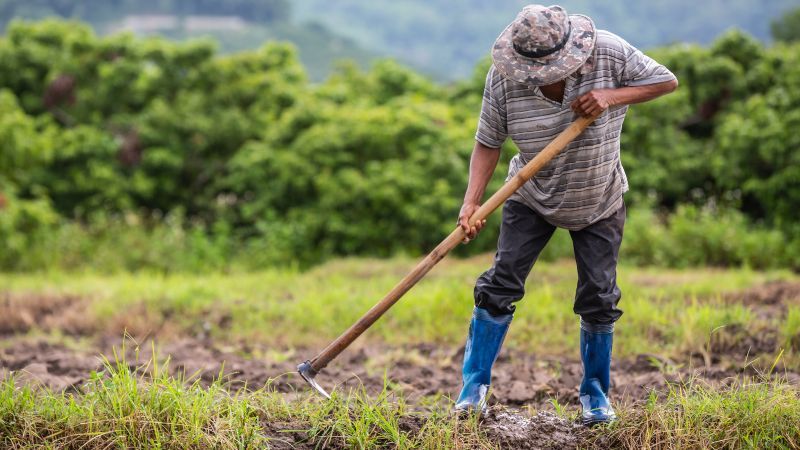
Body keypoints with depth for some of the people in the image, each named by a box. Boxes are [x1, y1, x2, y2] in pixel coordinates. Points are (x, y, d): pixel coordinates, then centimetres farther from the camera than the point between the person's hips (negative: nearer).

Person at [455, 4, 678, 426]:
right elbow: (488, 143, -15)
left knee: (599, 298, 1)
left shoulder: (609, 52, -23)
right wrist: (471, 202, -28)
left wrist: (612, 96, -29)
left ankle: (595, 393, 19)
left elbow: (667, 81, -14)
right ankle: (474, 386, 4)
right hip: (532, 197, 0)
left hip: (599, 202, 0)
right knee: (501, 283, -8)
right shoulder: (503, 77, -22)